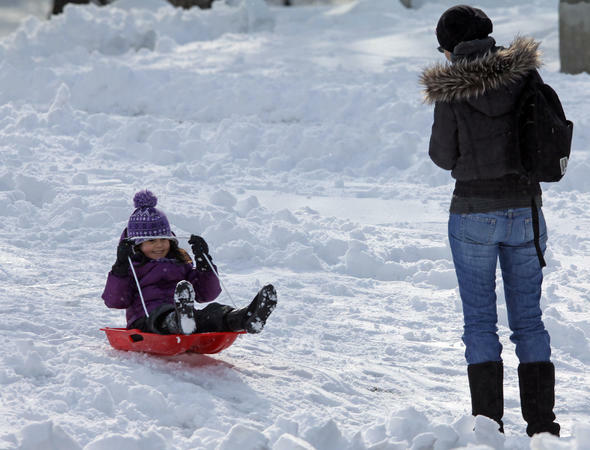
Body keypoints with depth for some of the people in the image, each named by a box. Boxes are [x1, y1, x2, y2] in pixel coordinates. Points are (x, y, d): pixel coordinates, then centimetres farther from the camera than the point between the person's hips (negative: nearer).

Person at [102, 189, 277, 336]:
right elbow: (115, 301, 4)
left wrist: (204, 262, 11)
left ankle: (245, 319, -63)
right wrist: (120, 268, -8)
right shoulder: (131, 268, 19)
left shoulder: (180, 263, 29)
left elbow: (206, 294, 21)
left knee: (213, 312, -29)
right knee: (163, 312, -41)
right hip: (147, 323, -4)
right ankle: (180, 320, -79)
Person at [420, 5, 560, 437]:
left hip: (474, 213, -3)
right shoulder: (523, 74, -2)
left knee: (480, 319, 5)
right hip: (526, 209, 3)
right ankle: (542, 422, 8)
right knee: (528, 317, 11)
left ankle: (489, 422, 1)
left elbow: (445, 156, -2)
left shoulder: (451, 91, -10)